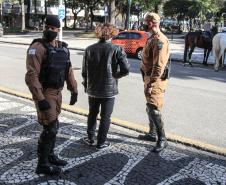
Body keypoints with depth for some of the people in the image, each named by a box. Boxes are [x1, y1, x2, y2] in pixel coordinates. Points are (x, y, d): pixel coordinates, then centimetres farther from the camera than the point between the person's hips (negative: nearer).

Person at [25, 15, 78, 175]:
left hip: (57, 92, 8)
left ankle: (50, 156, 34)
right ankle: (42, 164, 8)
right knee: (50, 128, -6)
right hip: (45, 93, -8)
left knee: (54, 126, 17)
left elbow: (69, 71, 15)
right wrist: (40, 99, -26)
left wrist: (74, 91, 14)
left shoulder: (63, 48, 7)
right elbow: (32, 75, -22)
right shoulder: (38, 48, -16)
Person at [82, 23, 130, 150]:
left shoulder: (90, 49, -5)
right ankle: (101, 142, 20)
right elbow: (126, 70, -15)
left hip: (92, 89, 3)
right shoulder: (117, 50, -11)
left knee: (92, 114, 21)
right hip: (109, 89, -2)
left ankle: (90, 138, 32)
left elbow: (85, 71, -1)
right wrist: (115, 75, 4)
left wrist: (86, 85, 15)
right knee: (105, 116, 10)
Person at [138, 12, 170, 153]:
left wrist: (151, 84, -27)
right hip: (149, 77, 11)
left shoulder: (159, 40, -19)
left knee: (154, 110, -11)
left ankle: (162, 140, -1)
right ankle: (153, 134, 32)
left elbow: (159, 66, -25)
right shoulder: (153, 38, 14)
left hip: (156, 80, -11)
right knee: (150, 108, 18)